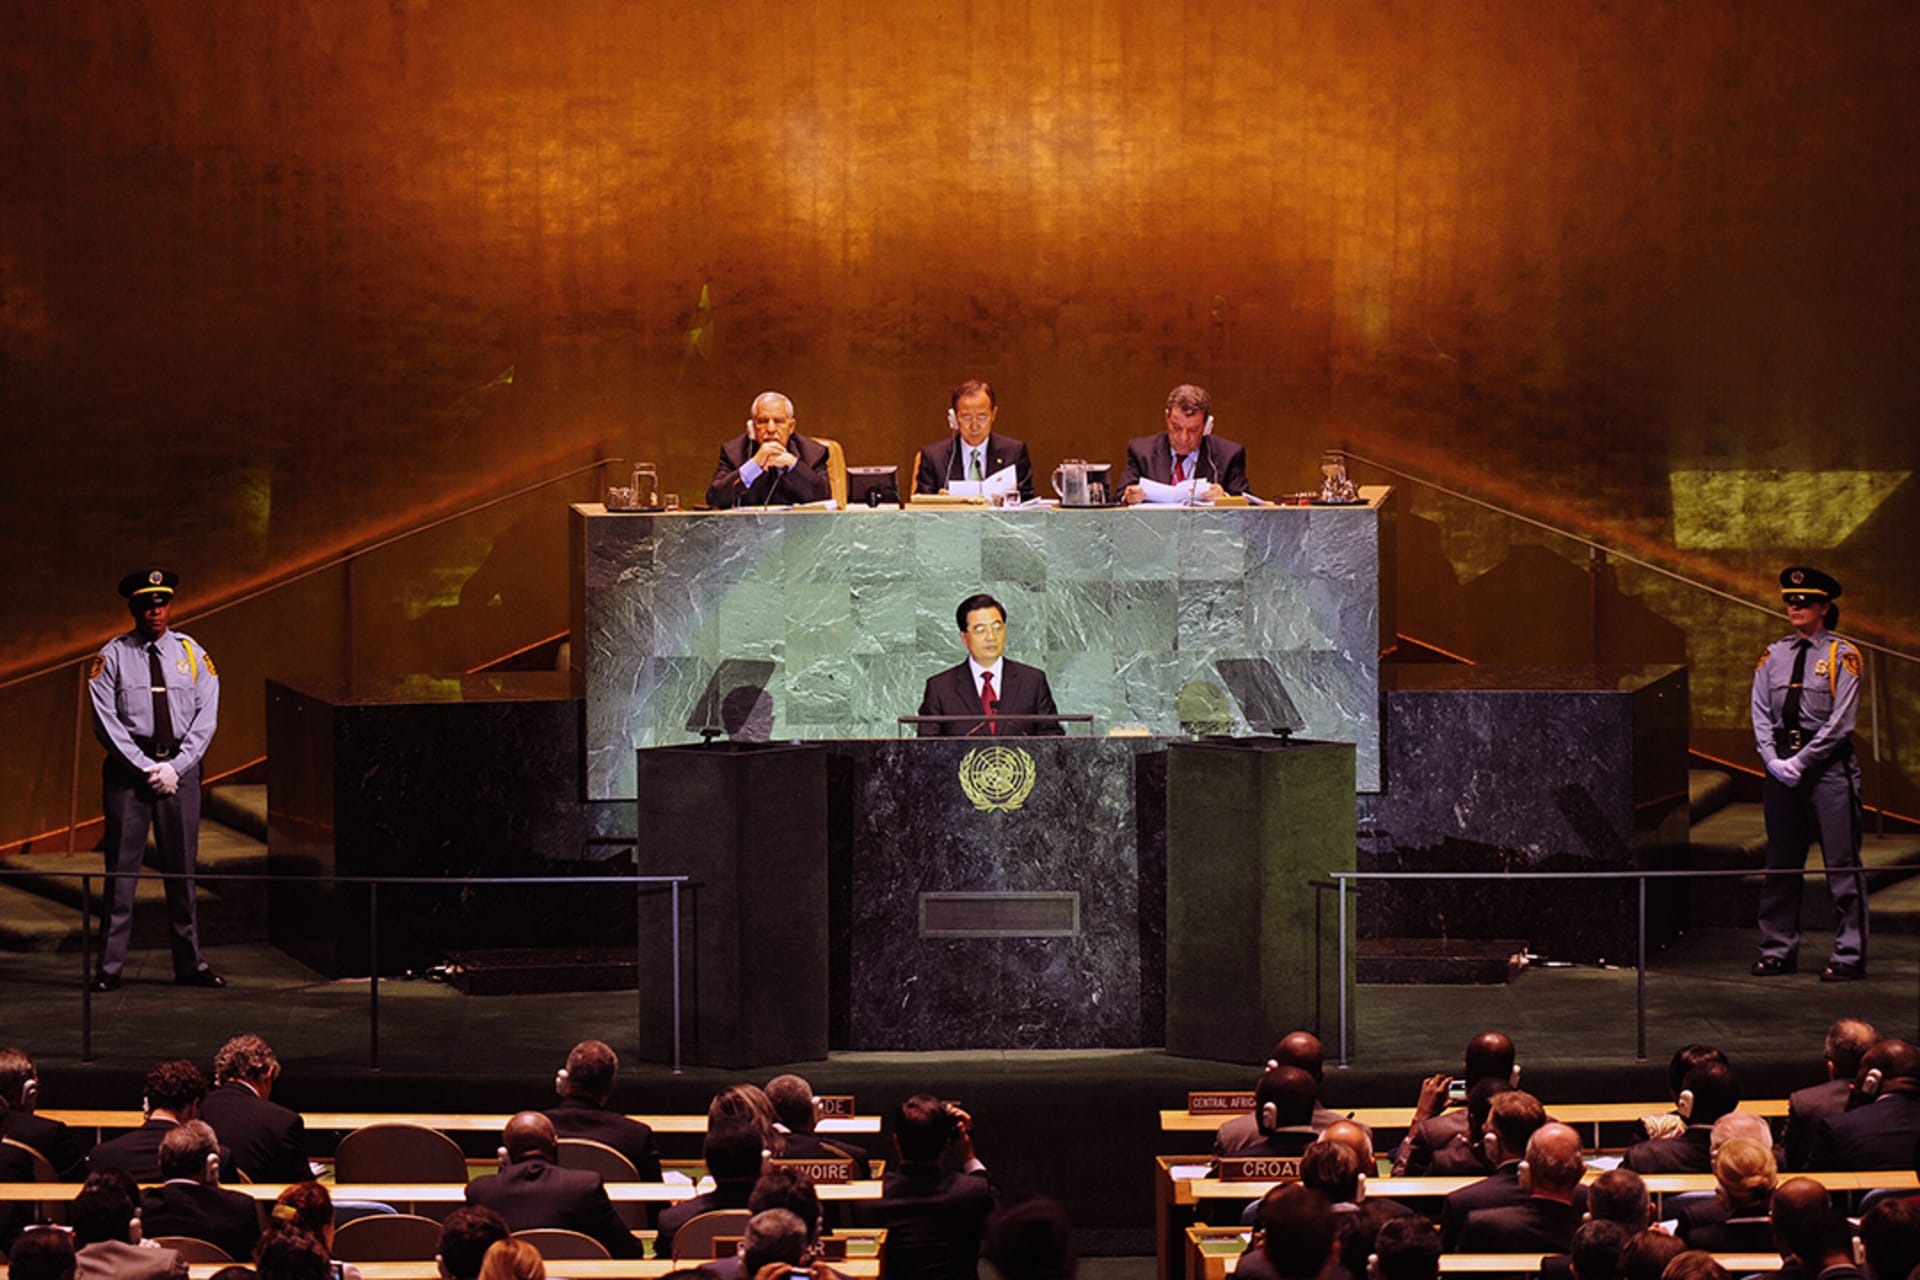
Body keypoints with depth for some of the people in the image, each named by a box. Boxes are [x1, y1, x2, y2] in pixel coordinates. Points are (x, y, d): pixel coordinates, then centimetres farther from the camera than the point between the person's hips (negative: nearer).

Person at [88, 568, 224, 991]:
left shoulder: (192, 655, 7)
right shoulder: (113, 657, 0)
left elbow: (206, 718, 3)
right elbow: (106, 722, -5)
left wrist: (175, 767, -8)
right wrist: (146, 768, -10)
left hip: (180, 768, 2)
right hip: (128, 766, -2)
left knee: (181, 866, 6)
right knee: (122, 867, -3)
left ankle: (190, 963, 12)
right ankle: (110, 966, -1)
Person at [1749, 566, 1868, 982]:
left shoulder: (1842, 656, -3)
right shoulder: (1774, 655, 11)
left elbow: (1840, 721, -9)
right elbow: (1760, 713, 7)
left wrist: (1801, 762, -13)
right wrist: (1774, 761, -7)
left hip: (1828, 763, -5)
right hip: (1782, 764, 5)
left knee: (1841, 863, -4)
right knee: (1780, 864, 9)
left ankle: (1848, 956, -2)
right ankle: (1778, 950, 16)